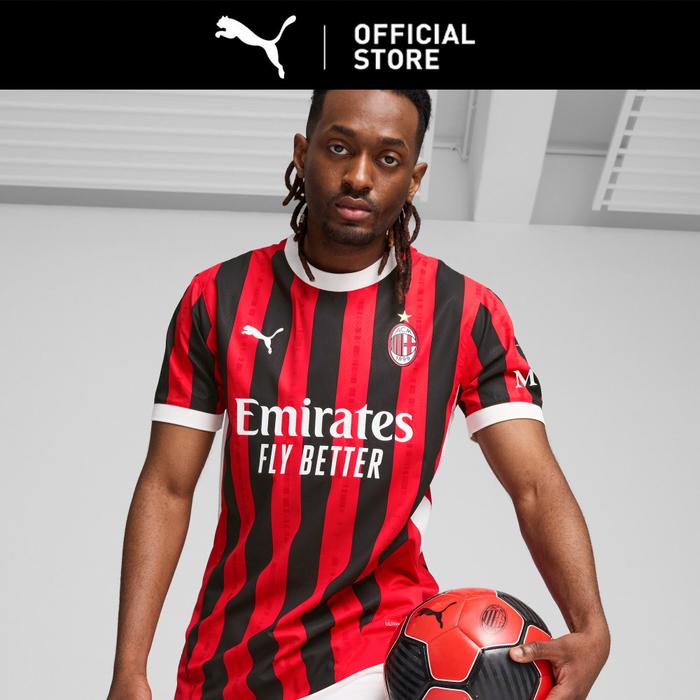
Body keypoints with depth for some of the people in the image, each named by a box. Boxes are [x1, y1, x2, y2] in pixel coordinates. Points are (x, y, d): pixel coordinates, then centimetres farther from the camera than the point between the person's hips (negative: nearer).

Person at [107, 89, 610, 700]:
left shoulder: (466, 313, -7)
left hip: (380, 651, -1)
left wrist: (590, 628, -26)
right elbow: (167, 488, -4)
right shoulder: (217, 299, -4)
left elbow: (535, 487, -10)